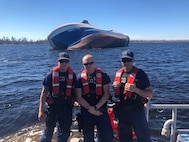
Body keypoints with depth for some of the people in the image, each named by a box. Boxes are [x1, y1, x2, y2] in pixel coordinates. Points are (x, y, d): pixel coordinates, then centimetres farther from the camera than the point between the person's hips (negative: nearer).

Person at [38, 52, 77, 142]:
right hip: (53, 107, -1)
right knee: (48, 131, 12)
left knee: (64, 133, 12)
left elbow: (75, 91, 8)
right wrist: (41, 110, -7)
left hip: (66, 108, 1)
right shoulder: (51, 74, -7)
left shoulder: (72, 75, -2)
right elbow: (44, 92, -5)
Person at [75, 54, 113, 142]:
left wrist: (96, 108, -12)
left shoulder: (103, 75, -3)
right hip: (86, 112, 2)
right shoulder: (80, 78, 0)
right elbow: (79, 97, -3)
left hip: (101, 111, -1)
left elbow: (106, 94, -6)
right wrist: (90, 108, -11)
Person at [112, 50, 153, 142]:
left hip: (137, 111, -5)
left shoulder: (140, 74, -12)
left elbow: (150, 94, -12)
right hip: (122, 111, 5)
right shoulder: (118, 73, 4)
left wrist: (135, 89, -26)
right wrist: (114, 86, -4)